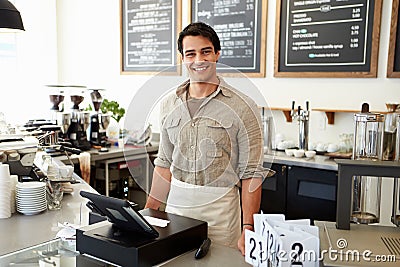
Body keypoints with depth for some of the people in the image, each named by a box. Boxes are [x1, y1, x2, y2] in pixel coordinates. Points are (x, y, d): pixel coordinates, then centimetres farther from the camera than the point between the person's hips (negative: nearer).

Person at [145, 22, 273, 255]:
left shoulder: (242, 107, -8)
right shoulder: (169, 105, 7)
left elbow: (251, 173, -9)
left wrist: (248, 229, -15)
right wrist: (149, 211, 11)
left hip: (220, 208, -4)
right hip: (176, 203, 4)